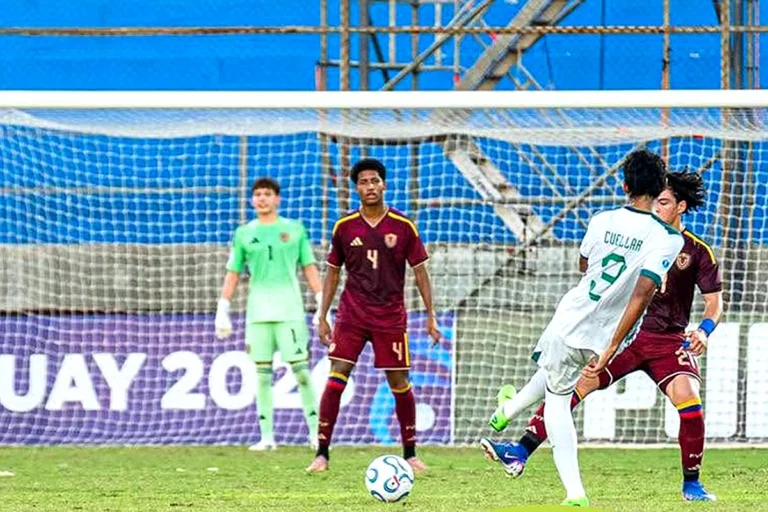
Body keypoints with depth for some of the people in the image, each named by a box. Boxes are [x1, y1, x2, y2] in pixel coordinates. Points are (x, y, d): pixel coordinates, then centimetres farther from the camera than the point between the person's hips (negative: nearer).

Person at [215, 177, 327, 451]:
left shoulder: (295, 230, 7)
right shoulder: (244, 234, 10)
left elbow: (310, 268, 7)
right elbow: (232, 274, 13)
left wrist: (323, 304, 0)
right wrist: (222, 310, 6)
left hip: (290, 310, -2)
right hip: (257, 312, 2)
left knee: (300, 369, -7)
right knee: (262, 374, 1)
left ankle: (315, 433, -4)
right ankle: (267, 437, 4)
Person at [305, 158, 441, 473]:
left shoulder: (403, 227, -1)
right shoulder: (344, 227, 3)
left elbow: (420, 271, 4)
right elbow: (333, 272, 11)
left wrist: (430, 316, -1)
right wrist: (323, 317, 8)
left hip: (390, 315, -1)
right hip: (352, 314, 1)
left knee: (399, 383, 1)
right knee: (335, 379, -10)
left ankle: (410, 453, 15)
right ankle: (322, 453, -6)